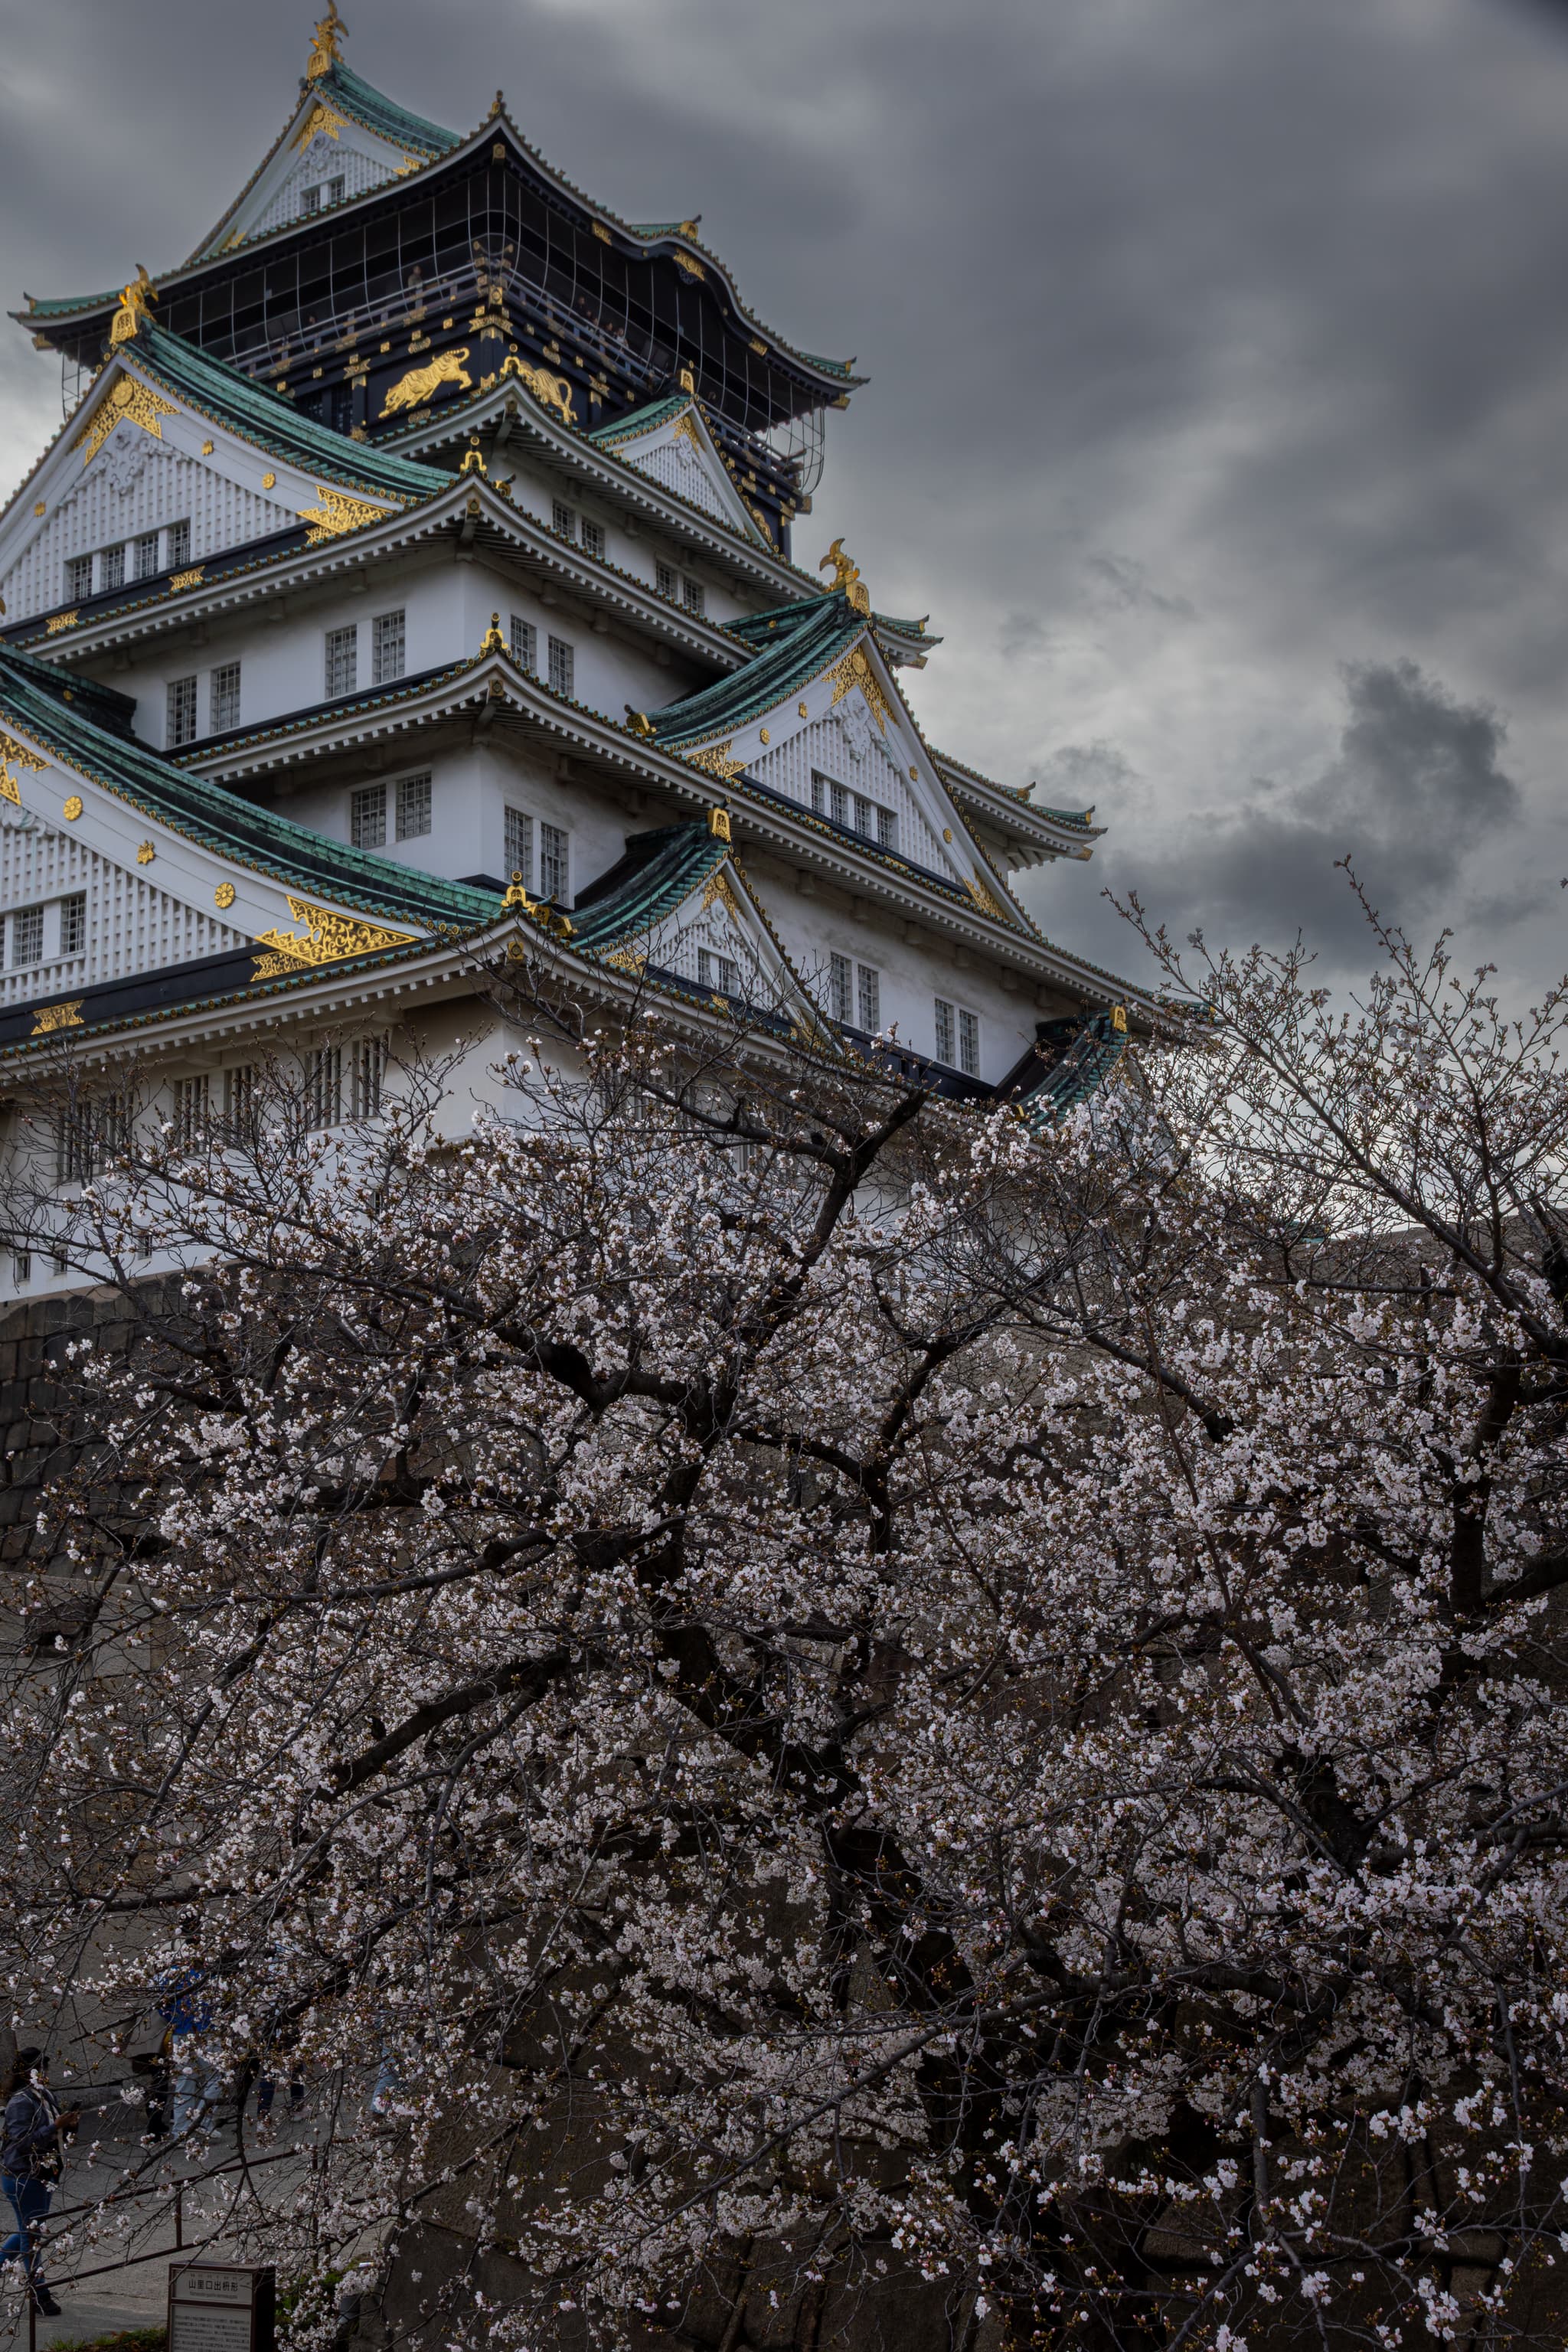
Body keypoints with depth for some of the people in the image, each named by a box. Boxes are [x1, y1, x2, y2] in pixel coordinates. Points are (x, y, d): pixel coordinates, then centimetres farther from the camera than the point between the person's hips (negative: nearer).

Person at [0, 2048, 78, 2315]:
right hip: (23, 2177, -8)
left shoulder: (47, 2097, 6)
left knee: (30, 2230, 19)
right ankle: (40, 2294, 12)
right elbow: (23, 2141, -26)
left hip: (43, 2174, 8)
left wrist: (69, 2124, -3)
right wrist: (57, 2125, -30)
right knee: (31, 2233, 3)